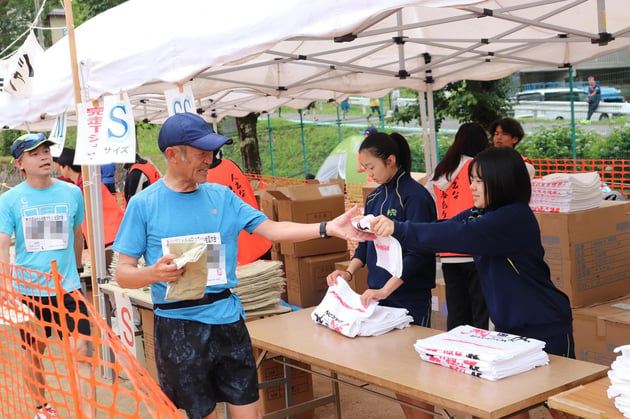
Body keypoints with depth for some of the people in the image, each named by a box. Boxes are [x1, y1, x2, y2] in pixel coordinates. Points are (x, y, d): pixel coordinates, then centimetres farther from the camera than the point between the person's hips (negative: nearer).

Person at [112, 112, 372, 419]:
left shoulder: (221, 196, 4)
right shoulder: (143, 204, -5)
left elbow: (272, 230, 1)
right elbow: (123, 275, -4)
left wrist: (327, 228, -10)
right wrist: (154, 273, -26)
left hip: (227, 319, 3)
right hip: (179, 327, -3)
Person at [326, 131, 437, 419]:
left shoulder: (414, 196, -14)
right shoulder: (376, 196, 9)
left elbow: (416, 253, -19)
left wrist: (385, 290, -25)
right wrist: (350, 272, -1)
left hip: (409, 298, -7)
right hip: (379, 294, 7)